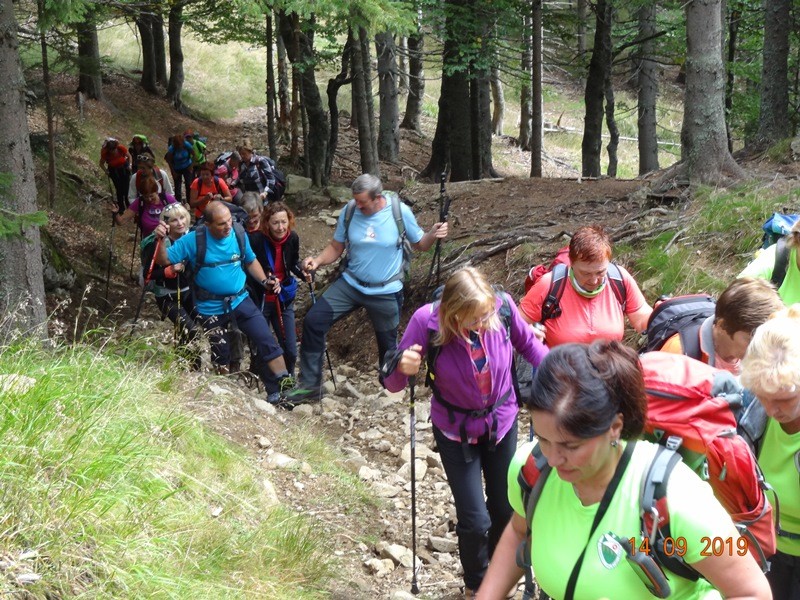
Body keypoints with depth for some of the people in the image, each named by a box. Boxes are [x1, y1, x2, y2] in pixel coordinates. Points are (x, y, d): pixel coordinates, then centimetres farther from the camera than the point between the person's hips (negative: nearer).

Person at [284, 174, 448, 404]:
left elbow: (419, 244, -4)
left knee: (388, 344, 13)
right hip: (350, 284, 2)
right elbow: (336, 247, -1)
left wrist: (433, 235, -25)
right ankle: (309, 385, 0)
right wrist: (317, 261, -19)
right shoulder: (349, 212, -10)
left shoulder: (400, 212, -15)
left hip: (385, 292, -2)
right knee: (313, 321, -11)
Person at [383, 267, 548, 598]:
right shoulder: (427, 321, -30)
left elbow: (527, 342, -3)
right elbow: (392, 384, -22)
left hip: (502, 422, 3)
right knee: (475, 520, -2)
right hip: (456, 431, -2)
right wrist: (403, 367, -43)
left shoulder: (503, 305, -25)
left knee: (505, 508, 18)